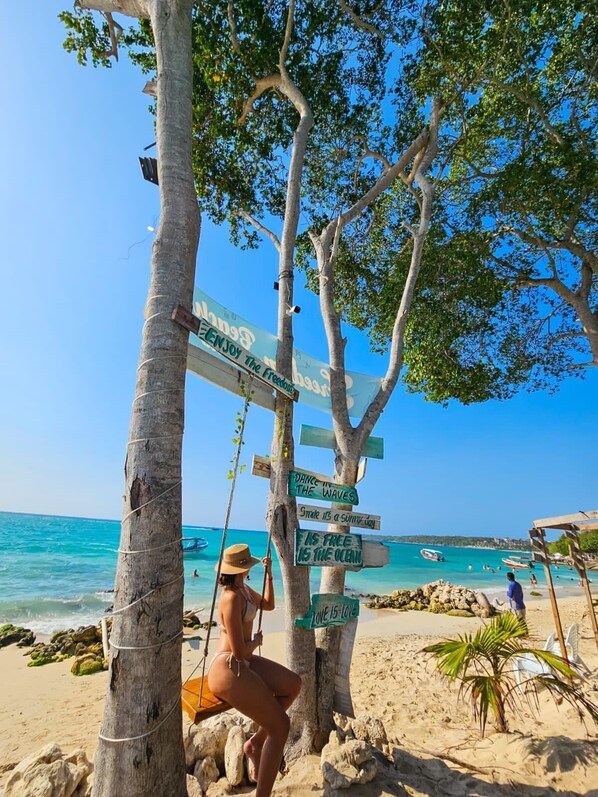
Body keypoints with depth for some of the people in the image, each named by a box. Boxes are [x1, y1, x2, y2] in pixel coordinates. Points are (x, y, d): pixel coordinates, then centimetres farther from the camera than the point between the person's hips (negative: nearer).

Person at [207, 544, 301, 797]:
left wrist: (269, 574, 10)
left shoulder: (244, 589, 6)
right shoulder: (231, 598, -23)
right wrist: (257, 641, -2)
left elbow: (268, 604, 22)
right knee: (280, 725, -7)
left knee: (293, 684, 7)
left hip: (243, 663, 10)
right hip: (227, 670, -10)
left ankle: (256, 742, 14)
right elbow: (240, 651, -23)